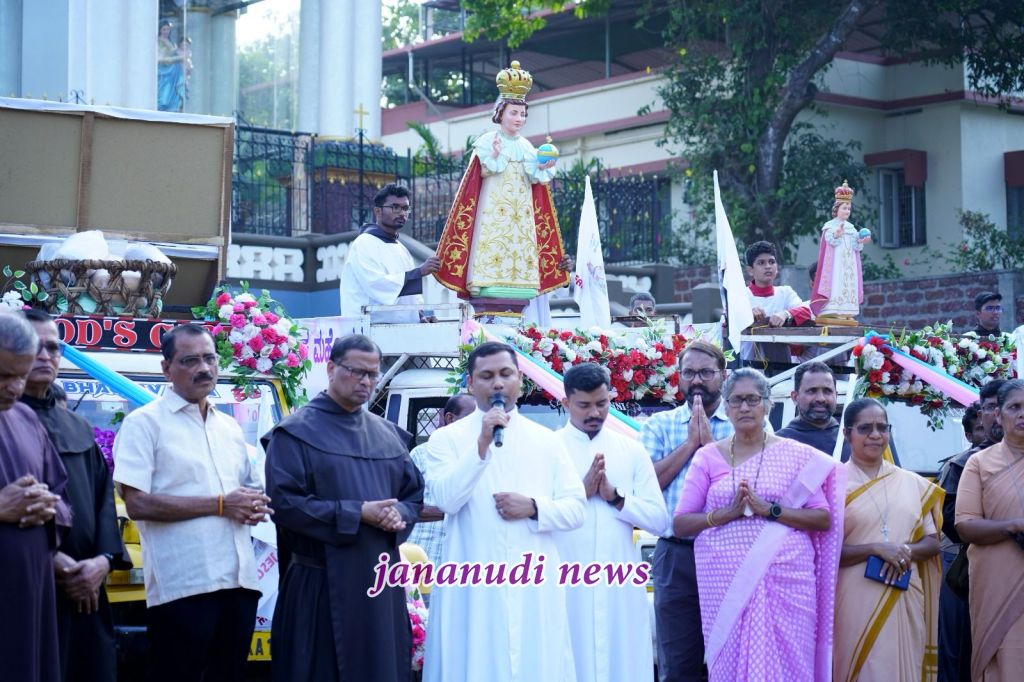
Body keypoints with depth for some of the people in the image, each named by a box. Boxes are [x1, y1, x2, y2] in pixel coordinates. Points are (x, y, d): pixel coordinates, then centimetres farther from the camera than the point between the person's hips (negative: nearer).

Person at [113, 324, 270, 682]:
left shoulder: (229, 427, 18)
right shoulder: (145, 423, -3)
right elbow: (137, 504, -13)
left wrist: (256, 507, 1)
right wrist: (220, 505, -14)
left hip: (239, 580, 7)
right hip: (183, 585, -7)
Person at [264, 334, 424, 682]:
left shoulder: (389, 434, 14)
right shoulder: (297, 432, -5)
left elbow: (415, 493, 17)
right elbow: (284, 502, -14)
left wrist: (399, 516, -8)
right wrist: (357, 513, -17)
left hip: (382, 578, 5)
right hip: (322, 583, -5)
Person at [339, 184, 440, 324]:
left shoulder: (401, 249, 21)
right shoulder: (363, 244, -4)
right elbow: (377, 285, -19)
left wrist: (420, 315, 5)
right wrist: (420, 271, -20)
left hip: (405, 328, 7)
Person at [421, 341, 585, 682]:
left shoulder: (546, 441, 11)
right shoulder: (447, 438, 4)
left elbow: (575, 508, 8)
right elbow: (447, 500, -12)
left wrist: (534, 508, -10)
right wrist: (482, 444, -17)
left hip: (535, 588, 2)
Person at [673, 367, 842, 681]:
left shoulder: (797, 455, 6)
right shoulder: (708, 457, 8)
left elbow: (824, 519, 0)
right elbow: (680, 524, 3)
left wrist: (768, 509, -12)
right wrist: (728, 512, -13)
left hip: (786, 582, -1)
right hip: (726, 583, 1)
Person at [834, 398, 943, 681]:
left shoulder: (913, 483, 10)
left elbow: (932, 542, 12)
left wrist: (906, 551, -9)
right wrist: (876, 548, -18)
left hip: (904, 599, 4)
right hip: (856, 599, -4)